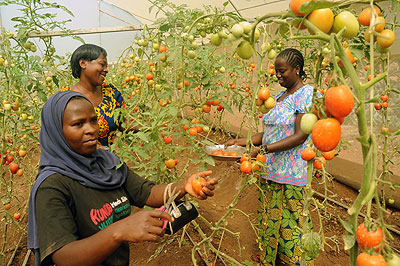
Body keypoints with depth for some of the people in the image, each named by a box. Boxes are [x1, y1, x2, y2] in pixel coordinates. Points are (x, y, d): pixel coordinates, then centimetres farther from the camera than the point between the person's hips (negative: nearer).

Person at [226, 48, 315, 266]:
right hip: (270, 172, 7)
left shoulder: (307, 94, -8)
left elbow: (300, 136, -17)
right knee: (269, 221, 14)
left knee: (289, 226, 2)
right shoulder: (279, 97, 15)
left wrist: (262, 149, -22)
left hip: (290, 176, -7)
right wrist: (241, 141, 4)